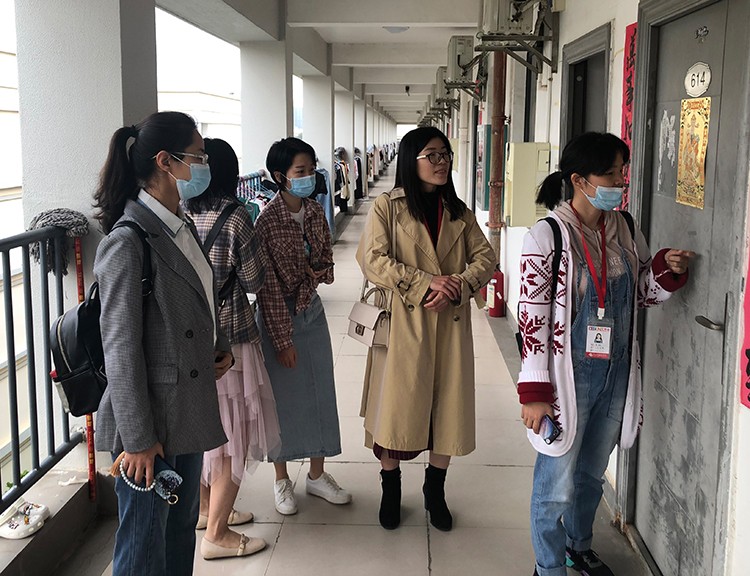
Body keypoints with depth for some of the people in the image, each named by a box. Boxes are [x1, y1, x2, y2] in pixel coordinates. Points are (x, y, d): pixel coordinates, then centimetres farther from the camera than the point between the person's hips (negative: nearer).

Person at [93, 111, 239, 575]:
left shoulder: (184, 228, 7)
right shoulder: (128, 243, -20)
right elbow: (121, 350, -19)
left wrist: (220, 345, 2)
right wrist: (137, 439, -16)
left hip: (190, 411, 8)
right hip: (151, 421, -8)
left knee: (182, 528, 22)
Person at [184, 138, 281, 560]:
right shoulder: (235, 217, -17)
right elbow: (254, 282, -10)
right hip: (230, 339, -6)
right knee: (232, 434, 6)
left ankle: (206, 508, 39)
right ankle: (216, 533, 15)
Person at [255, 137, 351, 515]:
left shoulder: (315, 213, 1)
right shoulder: (267, 221, -18)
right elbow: (268, 284, -18)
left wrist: (314, 271, -12)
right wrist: (282, 338, -17)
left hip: (312, 310, 6)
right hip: (279, 315, -6)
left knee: (320, 391, 11)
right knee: (283, 396, 6)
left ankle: (317, 475, 27)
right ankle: (281, 480, 23)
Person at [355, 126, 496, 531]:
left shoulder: (458, 211, 12)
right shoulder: (387, 207, -2)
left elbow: (485, 258, 6)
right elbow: (373, 261, -11)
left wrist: (457, 286, -13)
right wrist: (426, 282, -19)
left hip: (450, 324, 4)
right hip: (403, 324, -4)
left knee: (447, 408, 9)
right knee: (396, 407, 3)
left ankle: (435, 491, 28)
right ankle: (390, 491, 24)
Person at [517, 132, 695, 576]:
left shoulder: (626, 230, 3)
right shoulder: (549, 235, -15)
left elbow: (645, 294, 15)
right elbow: (533, 316, -15)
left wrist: (669, 270, -7)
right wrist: (534, 392, -16)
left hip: (616, 373, 6)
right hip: (569, 375, -6)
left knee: (592, 473, 22)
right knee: (557, 482, 6)